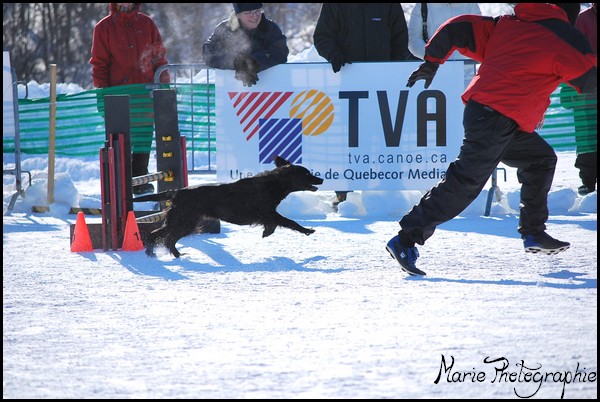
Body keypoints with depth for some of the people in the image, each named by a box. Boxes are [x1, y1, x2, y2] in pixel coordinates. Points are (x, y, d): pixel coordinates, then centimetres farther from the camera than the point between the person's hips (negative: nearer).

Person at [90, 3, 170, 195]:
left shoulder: (147, 24, 13)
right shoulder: (104, 27, 7)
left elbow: (159, 55, 16)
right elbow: (99, 63, 6)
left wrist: (164, 81, 6)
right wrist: (102, 91, -2)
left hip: (145, 92, 2)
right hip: (118, 94, -2)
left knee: (143, 138, 1)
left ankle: (139, 182, 6)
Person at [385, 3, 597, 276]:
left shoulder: (505, 25, 17)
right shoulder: (567, 39, 1)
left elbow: (457, 29, 11)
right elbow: (589, 82, 4)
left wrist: (431, 61, 20)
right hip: (499, 119, -9)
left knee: (541, 159, 24)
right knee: (465, 183, -13)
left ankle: (533, 233, 28)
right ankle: (406, 240, -19)